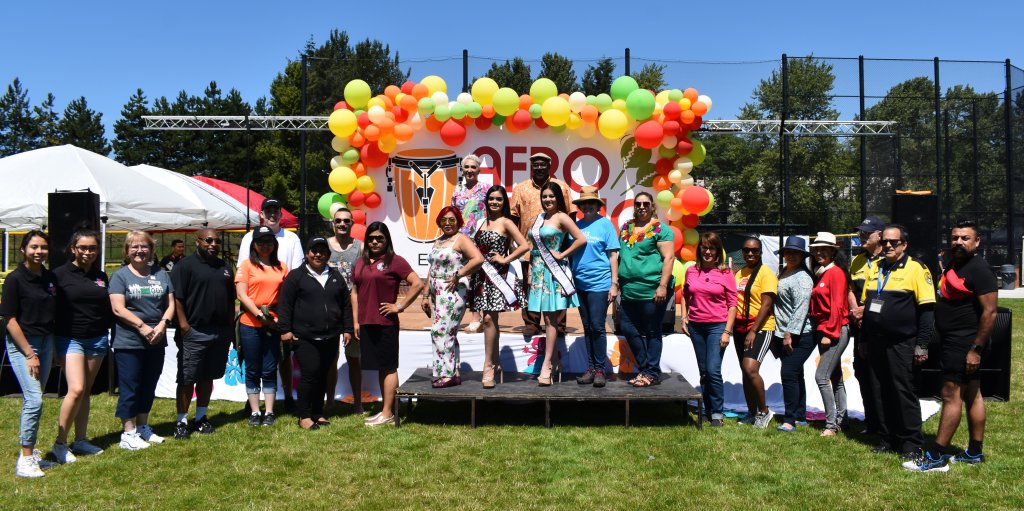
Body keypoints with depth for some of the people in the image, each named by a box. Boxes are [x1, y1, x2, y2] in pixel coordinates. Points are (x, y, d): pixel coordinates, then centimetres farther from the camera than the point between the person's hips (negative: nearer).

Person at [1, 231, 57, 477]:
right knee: (34, 399, -12)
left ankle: (29, 452, 24)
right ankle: (25, 460, -3)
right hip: (21, 343, -6)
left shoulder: (50, 277, 6)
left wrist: (55, 348, 10)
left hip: (46, 342, 6)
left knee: (33, 399, 13)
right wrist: (29, 354, -14)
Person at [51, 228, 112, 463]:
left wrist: (107, 332, 7)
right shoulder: (60, 274, -4)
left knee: (87, 391, 10)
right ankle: (60, 443, -2)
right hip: (70, 338, -5)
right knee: (76, 389, -15)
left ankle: (81, 440, 19)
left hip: (97, 340, 5)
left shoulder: (101, 276, 10)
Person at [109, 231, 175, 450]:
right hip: (128, 342, -5)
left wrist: (163, 324, -10)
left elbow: (170, 304, 8)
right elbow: (118, 309, -10)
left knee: (148, 387, 14)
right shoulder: (120, 275, -1)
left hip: (156, 342, 5)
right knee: (129, 388, 1)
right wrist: (143, 327, -18)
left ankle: (143, 427, 27)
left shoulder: (161, 274, 11)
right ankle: (128, 433, 9)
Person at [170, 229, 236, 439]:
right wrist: (184, 326, -16)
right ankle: (182, 421, 8)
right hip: (194, 333, -6)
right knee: (187, 379, 0)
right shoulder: (185, 265, -4)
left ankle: (201, 417, 23)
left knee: (208, 377, 13)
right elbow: (177, 298, -10)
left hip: (221, 333, 6)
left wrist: (230, 327, 14)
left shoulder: (225, 267, 15)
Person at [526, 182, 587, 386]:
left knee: (551, 319, -6)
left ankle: (546, 366, -6)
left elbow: (581, 239, -13)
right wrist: (530, 270, 13)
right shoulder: (539, 218, 15)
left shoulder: (561, 218, -5)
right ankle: (552, 361, 14)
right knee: (548, 318, 8)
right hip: (538, 271, 7)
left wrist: (562, 254, -10)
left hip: (553, 271, -7)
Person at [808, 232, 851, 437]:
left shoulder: (836, 272, -11)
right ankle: (841, 419, 22)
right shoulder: (819, 273, 14)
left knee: (821, 376, -12)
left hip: (836, 331, -9)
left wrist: (829, 333, -16)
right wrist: (821, 332, 10)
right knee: (835, 377, 14)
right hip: (823, 331, 9)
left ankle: (831, 424, -6)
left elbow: (837, 306, -16)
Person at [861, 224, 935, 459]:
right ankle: (887, 438, 20)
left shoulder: (916, 268, -6)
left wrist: (922, 345, -13)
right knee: (880, 393, 10)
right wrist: (863, 339, 17)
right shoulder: (875, 269, 13)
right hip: (876, 343, 6)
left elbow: (927, 309, -9)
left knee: (903, 392, -2)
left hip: (901, 344, -6)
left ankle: (911, 443, 8)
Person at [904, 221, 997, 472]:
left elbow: (989, 312, -19)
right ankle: (974, 452, 22)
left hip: (965, 344, -10)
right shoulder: (952, 266, 13)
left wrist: (976, 349, -21)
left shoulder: (979, 270, -15)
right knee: (972, 395, 14)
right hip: (951, 341, 10)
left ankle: (936, 457, -5)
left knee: (951, 395, -8)